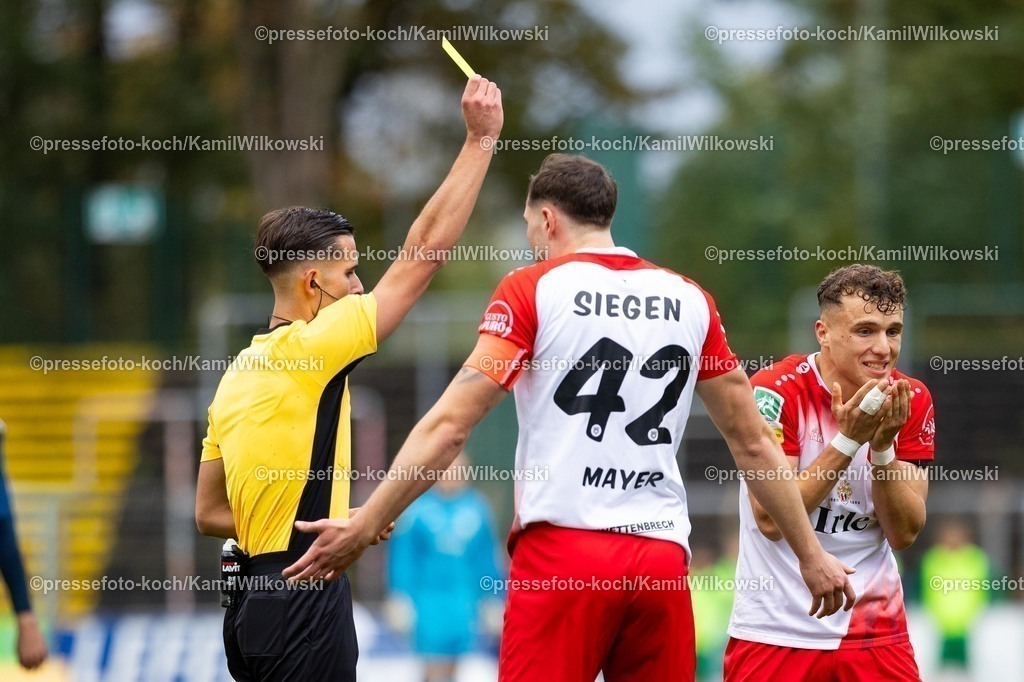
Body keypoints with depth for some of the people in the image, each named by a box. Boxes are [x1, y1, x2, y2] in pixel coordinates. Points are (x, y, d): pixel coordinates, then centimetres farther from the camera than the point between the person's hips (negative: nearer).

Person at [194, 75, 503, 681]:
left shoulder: (239, 375, 14)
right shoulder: (308, 349, -10)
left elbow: (210, 512, 19)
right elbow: (423, 253, -10)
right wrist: (481, 138, -5)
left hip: (258, 603, 9)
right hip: (305, 606, -9)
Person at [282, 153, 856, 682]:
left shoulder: (533, 288, 1)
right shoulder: (690, 301, 12)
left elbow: (450, 425, -6)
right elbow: (753, 444, 16)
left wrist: (365, 527, -2)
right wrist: (811, 555, 24)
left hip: (562, 551, -4)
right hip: (663, 559, 4)